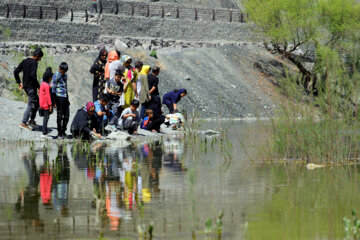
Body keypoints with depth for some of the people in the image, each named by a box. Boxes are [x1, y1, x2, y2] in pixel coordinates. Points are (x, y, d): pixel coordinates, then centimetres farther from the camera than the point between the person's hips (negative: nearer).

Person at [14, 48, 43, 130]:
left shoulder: (24, 61, 11)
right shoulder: (34, 63, -14)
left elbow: (16, 72, 12)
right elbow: (33, 75, -26)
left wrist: (19, 82, 19)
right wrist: (38, 86, -18)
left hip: (25, 86, 9)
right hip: (31, 86, -9)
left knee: (37, 101, 20)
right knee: (31, 105, -4)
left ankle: (32, 120, 19)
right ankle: (23, 123, -6)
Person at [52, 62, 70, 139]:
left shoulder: (65, 75, 14)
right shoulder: (56, 76, -9)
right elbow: (53, 89, -10)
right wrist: (54, 101, -13)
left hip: (65, 97, 7)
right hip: (59, 97, -7)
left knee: (66, 116, 8)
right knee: (59, 116, -3)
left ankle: (63, 131, 21)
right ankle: (59, 134, 2)